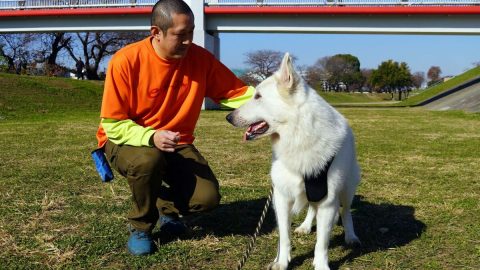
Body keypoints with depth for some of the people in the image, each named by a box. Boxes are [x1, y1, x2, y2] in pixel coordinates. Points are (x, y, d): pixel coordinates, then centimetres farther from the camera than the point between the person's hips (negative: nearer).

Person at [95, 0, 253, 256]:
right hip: (126, 140, -3)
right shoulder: (125, 61, -22)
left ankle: (167, 206, 22)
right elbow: (112, 124, -18)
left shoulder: (200, 58, -12)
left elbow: (237, 92, -9)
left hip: (176, 144, 3)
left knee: (207, 197, -17)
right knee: (148, 160, -38)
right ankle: (140, 227, -6)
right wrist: (151, 137, -34)